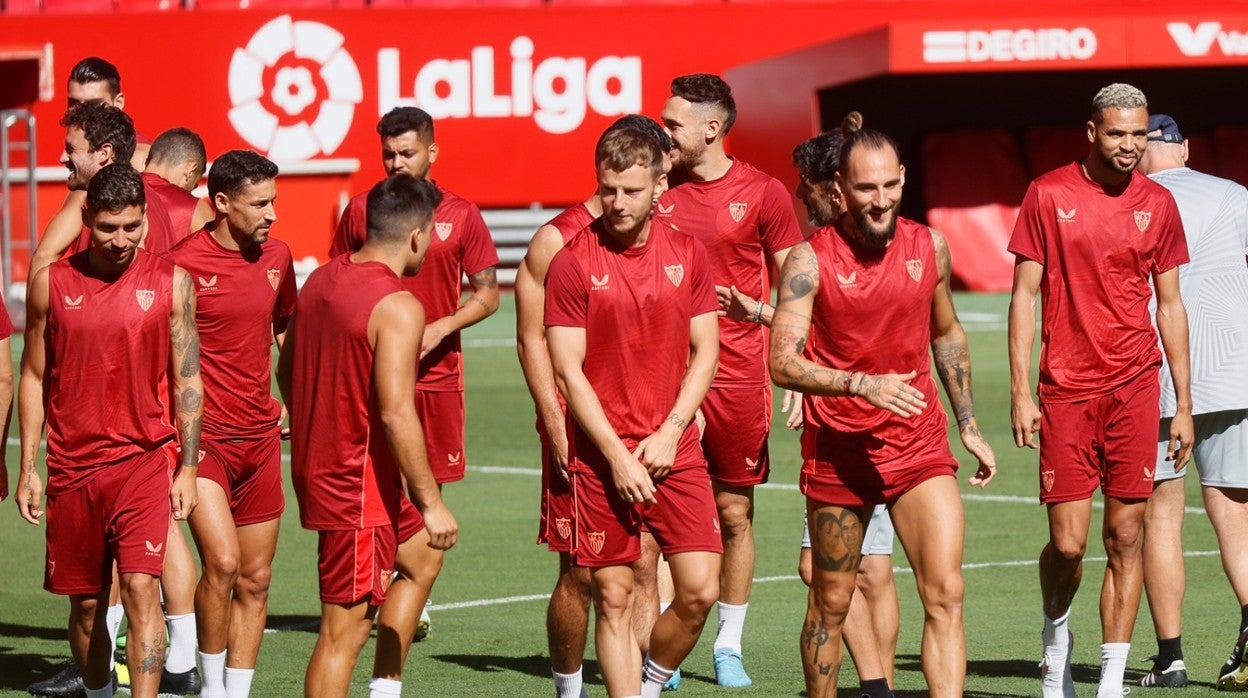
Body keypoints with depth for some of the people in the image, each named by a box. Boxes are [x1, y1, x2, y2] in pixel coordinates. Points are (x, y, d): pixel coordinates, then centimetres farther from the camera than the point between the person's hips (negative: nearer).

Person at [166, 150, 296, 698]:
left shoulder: (276, 256, 7)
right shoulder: (184, 262, -13)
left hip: (260, 436, 6)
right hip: (202, 434, -6)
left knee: (255, 580, 8)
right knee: (222, 562, -20)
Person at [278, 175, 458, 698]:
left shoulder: (319, 281, 6)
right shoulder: (397, 307, -20)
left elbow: (286, 371, 18)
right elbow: (396, 412, -26)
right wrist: (430, 502, -20)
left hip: (316, 464, 9)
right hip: (360, 483, -9)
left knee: (419, 555, 28)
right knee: (346, 627, -4)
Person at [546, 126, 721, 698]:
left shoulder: (687, 254, 6)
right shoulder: (572, 261, -5)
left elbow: (705, 352, 8)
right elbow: (568, 369, -6)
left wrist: (670, 433, -5)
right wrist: (617, 455, -11)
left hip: (674, 451, 3)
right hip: (600, 455, -2)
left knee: (699, 590, -5)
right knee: (613, 598, -1)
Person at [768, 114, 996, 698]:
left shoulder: (929, 247, 2)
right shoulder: (811, 260, -11)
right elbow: (783, 363, -18)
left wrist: (969, 427, 18)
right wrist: (862, 384, -31)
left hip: (919, 444, 2)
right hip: (837, 448, -2)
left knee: (945, 595, -11)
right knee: (831, 603, 10)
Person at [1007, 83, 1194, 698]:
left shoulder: (1157, 204, 7)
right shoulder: (1048, 195, 0)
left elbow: (1171, 306, 11)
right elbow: (1024, 295, 1)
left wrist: (1184, 405, 8)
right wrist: (1020, 392, -5)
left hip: (1134, 387, 2)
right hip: (1066, 389, -2)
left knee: (1125, 539, -1)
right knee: (1067, 543, -5)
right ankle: (1056, 635, 25)